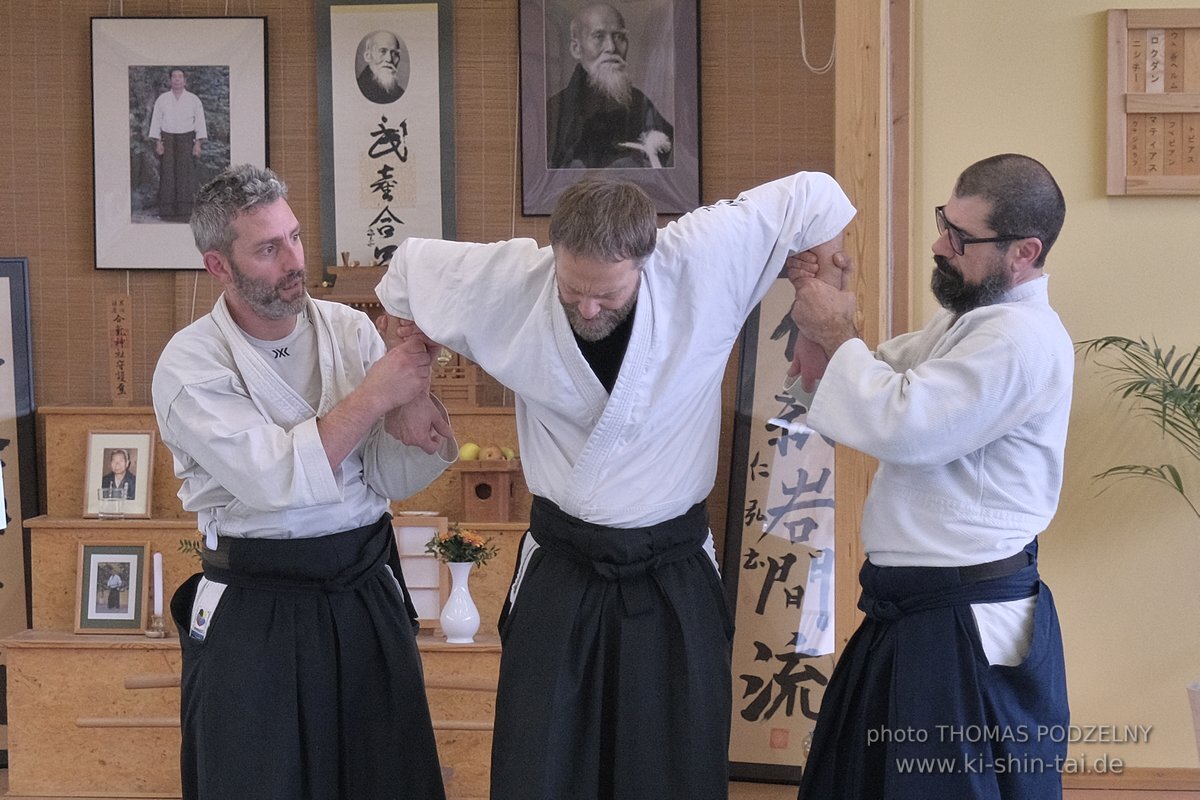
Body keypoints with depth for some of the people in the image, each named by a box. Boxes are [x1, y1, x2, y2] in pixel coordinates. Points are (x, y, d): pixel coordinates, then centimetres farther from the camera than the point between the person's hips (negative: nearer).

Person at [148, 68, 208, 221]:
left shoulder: (193, 100, 7)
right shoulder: (162, 99, 10)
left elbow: (200, 122, 6)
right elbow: (156, 121, 9)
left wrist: (198, 143, -4)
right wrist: (158, 142, 0)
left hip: (186, 139, -1)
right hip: (167, 139, 1)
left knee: (185, 173, -8)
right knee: (167, 174, -6)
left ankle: (185, 212, -7)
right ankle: (166, 211, -4)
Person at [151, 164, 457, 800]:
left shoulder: (349, 330, 2)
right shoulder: (189, 365, -9)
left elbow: (396, 479, -1)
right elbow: (275, 479, -22)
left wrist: (412, 389, -18)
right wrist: (374, 394, -20)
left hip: (367, 599, 4)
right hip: (254, 616, -3)